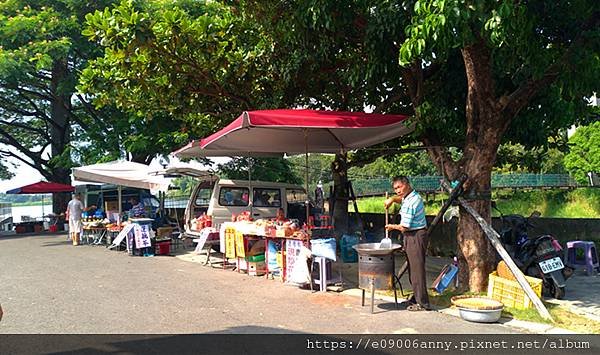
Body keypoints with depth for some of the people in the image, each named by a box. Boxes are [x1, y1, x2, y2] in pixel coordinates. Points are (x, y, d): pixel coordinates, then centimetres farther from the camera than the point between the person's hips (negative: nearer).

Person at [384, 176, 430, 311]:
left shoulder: (409, 204, -23)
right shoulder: (414, 195, 8)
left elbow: (404, 227, -21)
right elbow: (401, 198, 31)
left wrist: (392, 227, -1)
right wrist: (392, 199, 9)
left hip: (415, 237, -10)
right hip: (417, 235, 10)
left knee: (417, 270, -5)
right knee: (413, 269, 18)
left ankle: (422, 303, 1)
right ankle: (417, 297, 29)